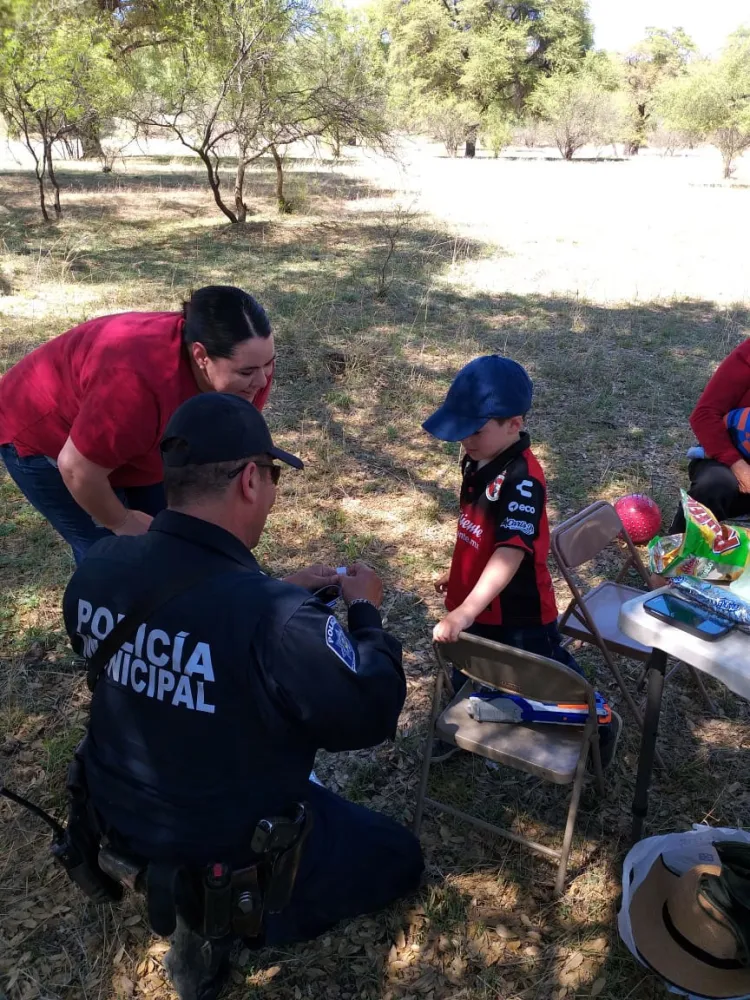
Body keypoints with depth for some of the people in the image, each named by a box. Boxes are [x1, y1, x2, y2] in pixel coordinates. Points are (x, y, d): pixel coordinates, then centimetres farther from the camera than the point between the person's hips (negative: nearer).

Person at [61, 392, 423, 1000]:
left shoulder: (99, 567, -15)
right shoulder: (273, 616, -37)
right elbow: (372, 714, -21)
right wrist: (366, 613, -7)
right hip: (229, 843, -7)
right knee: (398, 859, 15)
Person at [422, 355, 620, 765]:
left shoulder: (522, 480, -30)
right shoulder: (480, 462, -2)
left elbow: (511, 552, -39)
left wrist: (465, 612, -45)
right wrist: (459, 575, 21)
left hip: (519, 613, -8)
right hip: (480, 605, 8)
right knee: (466, 676, 27)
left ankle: (598, 724, 44)